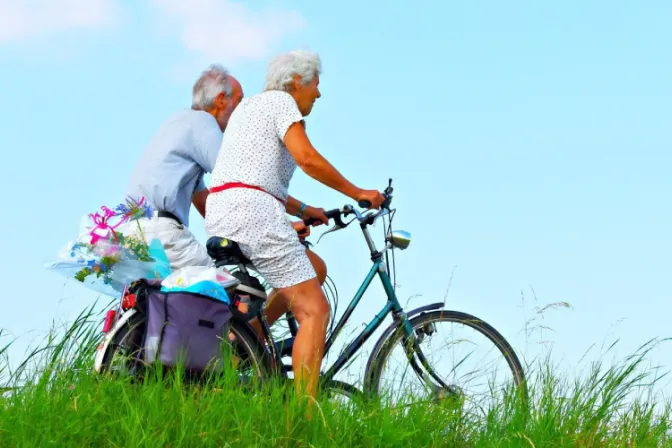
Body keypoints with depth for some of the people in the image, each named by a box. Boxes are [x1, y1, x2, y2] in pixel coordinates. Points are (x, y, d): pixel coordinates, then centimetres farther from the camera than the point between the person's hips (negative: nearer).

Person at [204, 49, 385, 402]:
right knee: (314, 310, -9)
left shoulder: (249, 105, 28)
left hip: (220, 214, 9)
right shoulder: (280, 100, 0)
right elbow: (307, 159, -14)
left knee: (315, 269, 24)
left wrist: (302, 209, 26)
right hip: (253, 211, -9)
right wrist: (357, 193, -5)